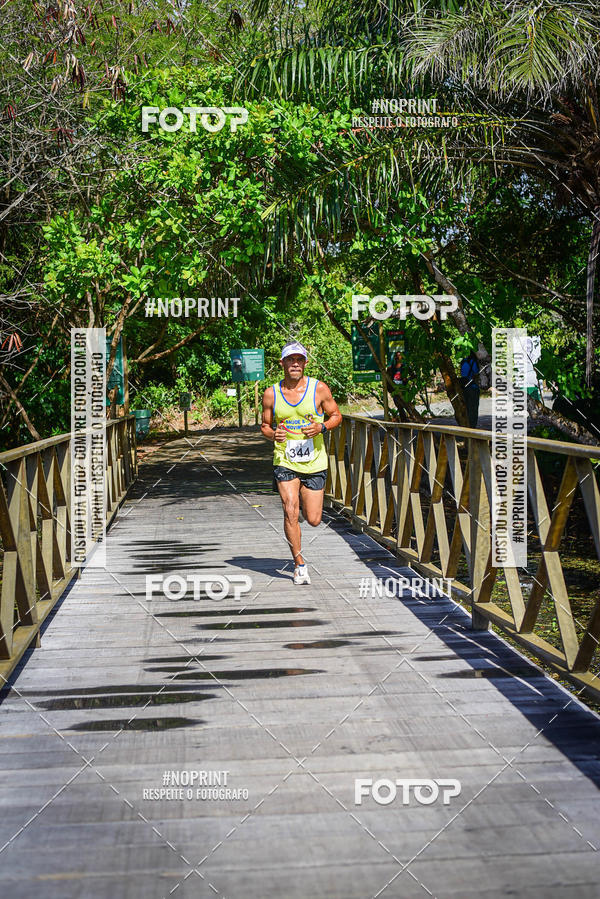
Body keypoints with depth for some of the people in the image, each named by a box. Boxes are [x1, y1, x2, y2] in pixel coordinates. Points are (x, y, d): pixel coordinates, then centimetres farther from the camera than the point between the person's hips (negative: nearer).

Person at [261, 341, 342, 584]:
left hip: (314, 461, 0)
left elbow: (336, 415, 6)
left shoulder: (319, 388, -5)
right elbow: (265, 425, 10)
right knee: (290, 511, -14)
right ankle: (299, 564, 3)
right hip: (284, 461, 0)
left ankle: (304, 498, 41)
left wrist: (322, 427, -14)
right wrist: (273, 434, -13)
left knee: (313, 519, 3)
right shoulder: (271, 394, -1)